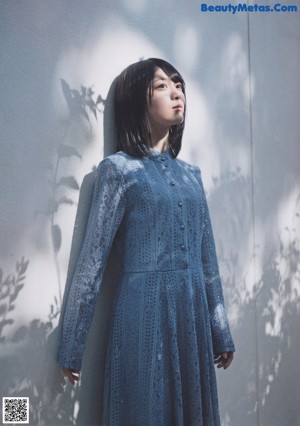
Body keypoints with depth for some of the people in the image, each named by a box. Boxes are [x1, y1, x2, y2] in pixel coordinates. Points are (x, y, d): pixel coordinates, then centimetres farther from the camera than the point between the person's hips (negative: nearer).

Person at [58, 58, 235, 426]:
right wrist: (71, 349, -7)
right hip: (144, 314, -6)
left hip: (193, 314, 6)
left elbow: (207, 259, 13)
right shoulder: (118, 168, -7)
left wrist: (221, 332, 15)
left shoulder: (191, 174, 11)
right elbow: (92, 259, -8)